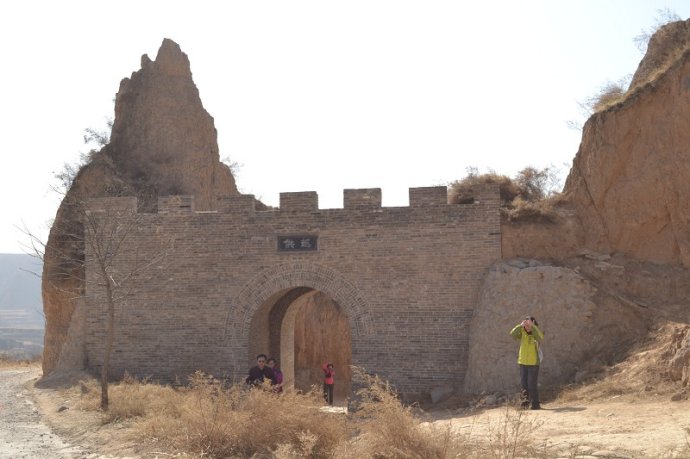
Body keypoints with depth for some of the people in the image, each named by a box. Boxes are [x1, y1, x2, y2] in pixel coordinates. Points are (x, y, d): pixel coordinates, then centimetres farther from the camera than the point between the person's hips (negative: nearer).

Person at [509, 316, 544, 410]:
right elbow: (513, 334, -15)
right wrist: (520, 326, -25)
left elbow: (540, 336, -29)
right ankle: (526, 399, 23)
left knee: (532, 384, -3)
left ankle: (535, 404, 5)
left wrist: (532, 326, -30)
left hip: (534, 362, -3)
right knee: (523, 383, 7)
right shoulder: (522, 333, 2)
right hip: (523, 362, 3)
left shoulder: (535, 333, -5)